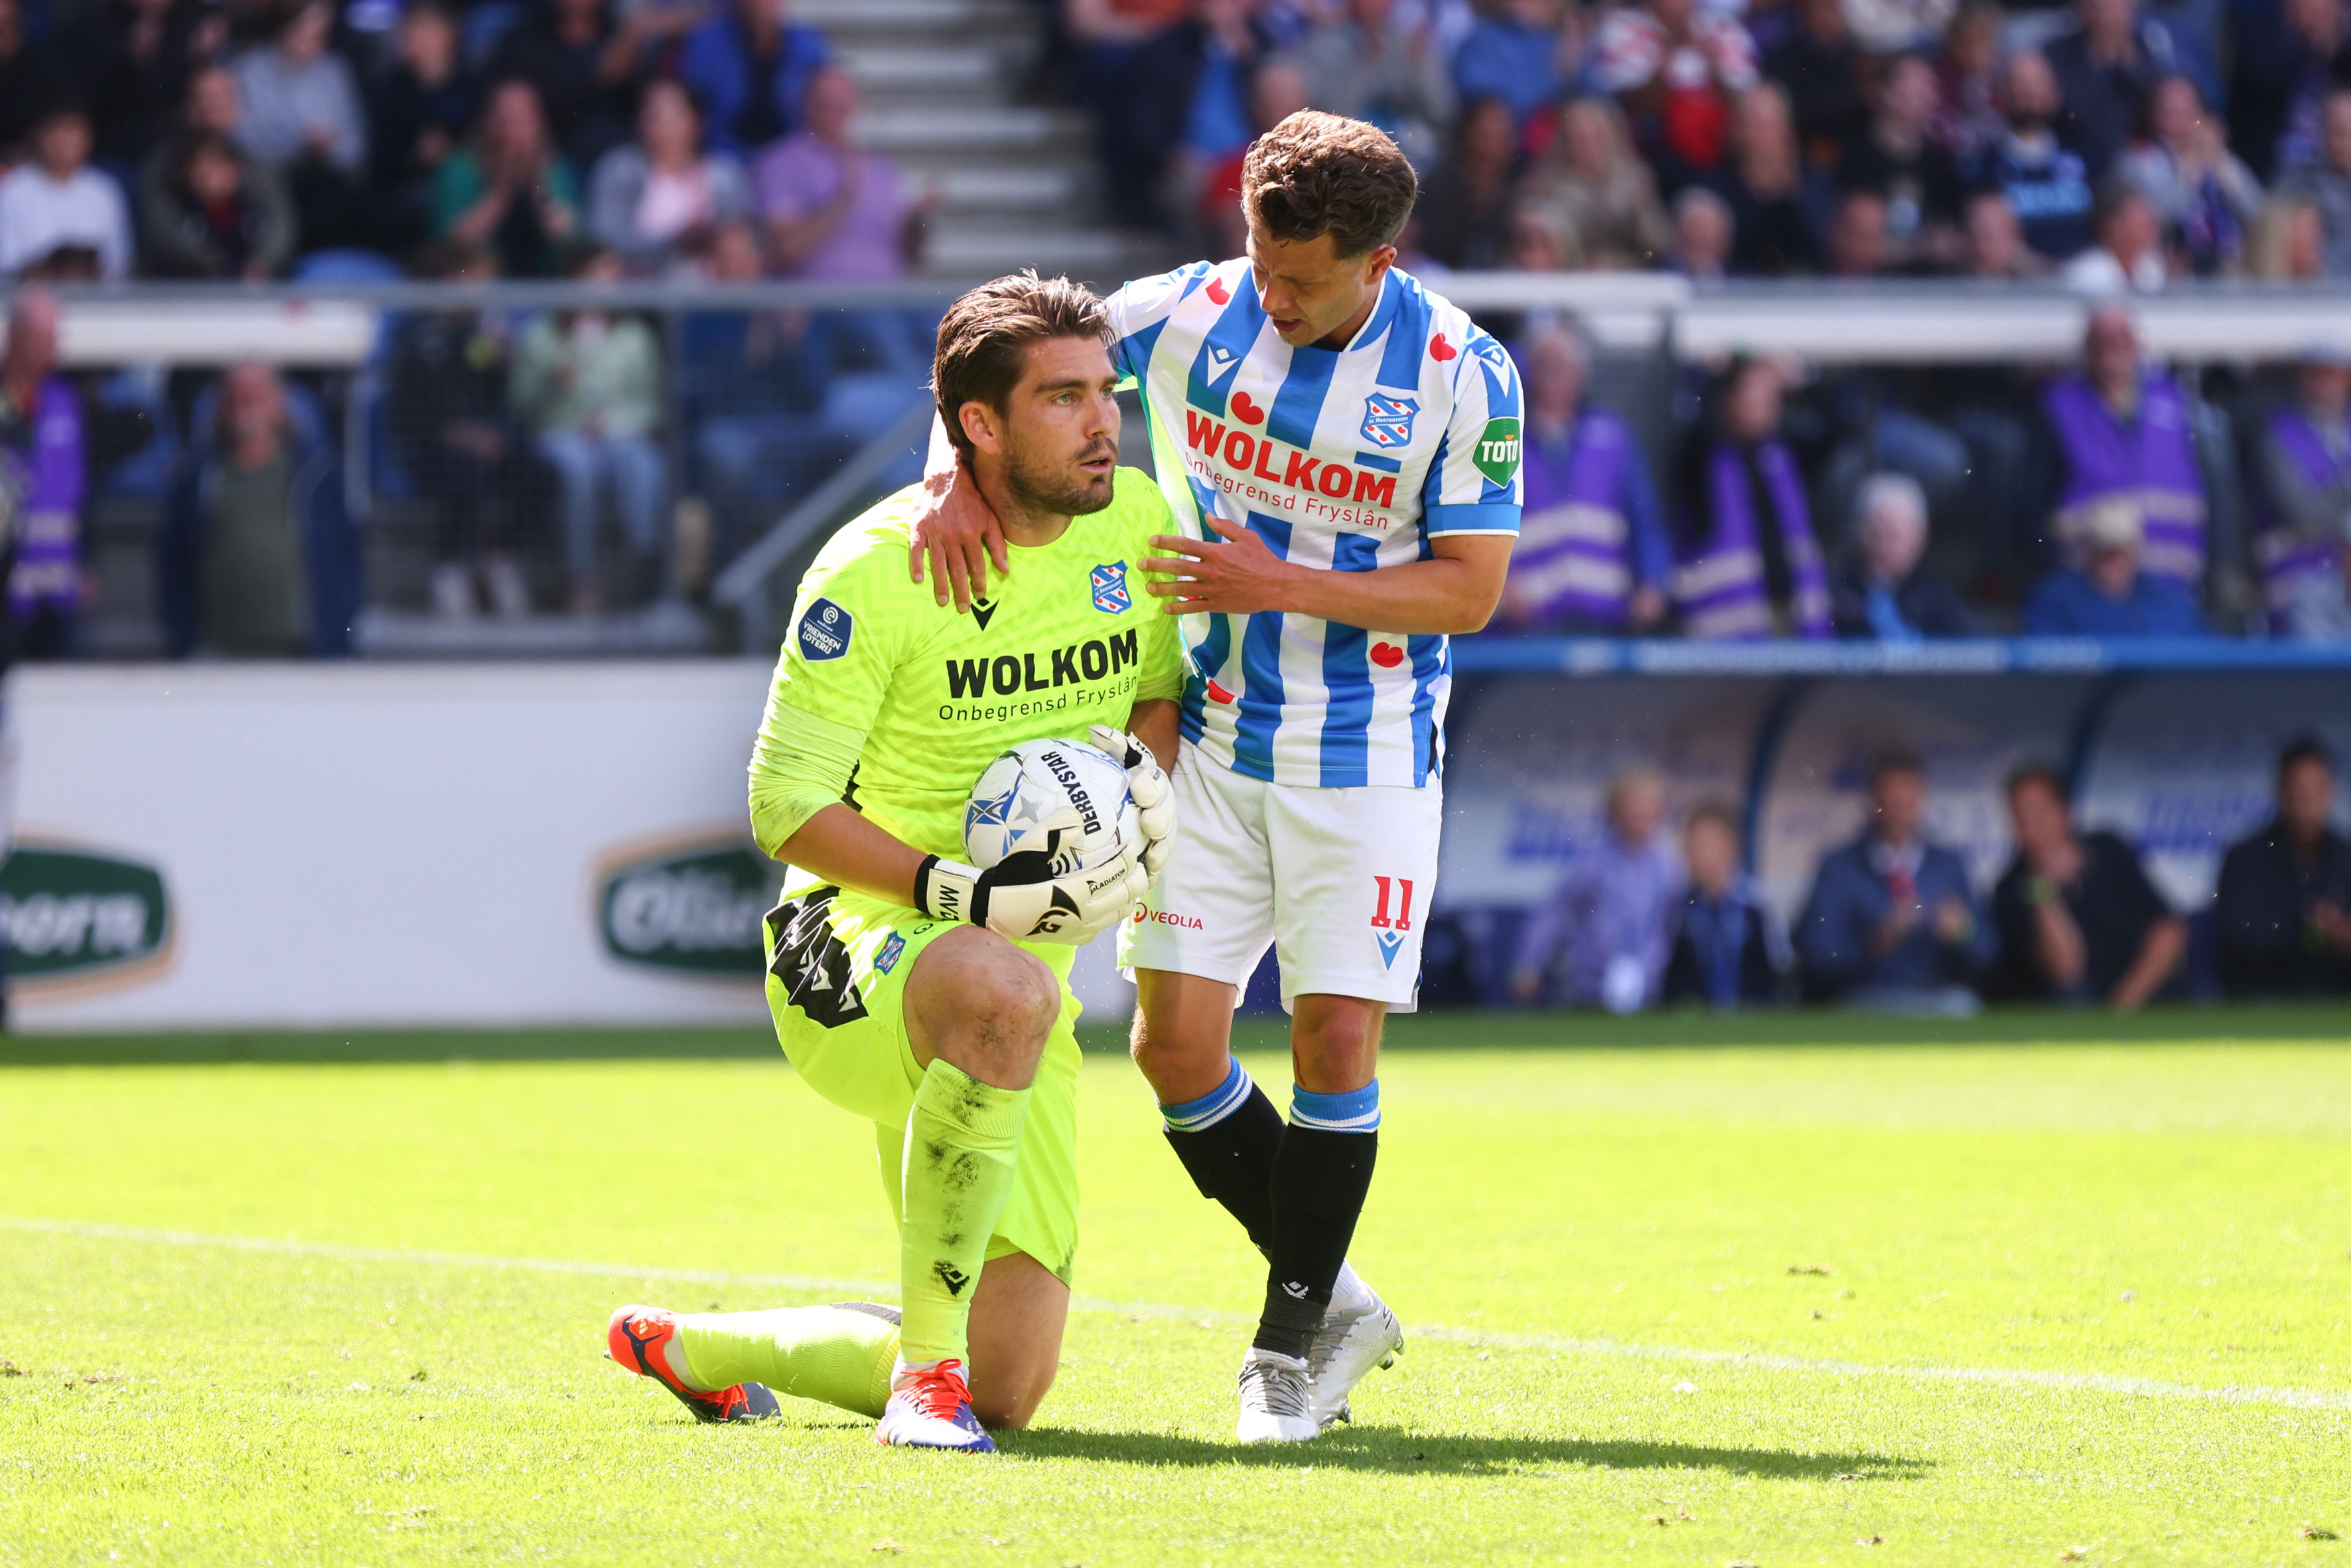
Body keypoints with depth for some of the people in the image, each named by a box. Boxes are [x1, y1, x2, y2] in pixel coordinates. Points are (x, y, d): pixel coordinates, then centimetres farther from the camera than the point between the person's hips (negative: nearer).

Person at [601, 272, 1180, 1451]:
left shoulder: (1136, 520, 0)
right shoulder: (875, 570, -16)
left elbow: (1160, 683, 18)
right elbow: (785, 806, -15)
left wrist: (1149, 767, -7)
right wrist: (962, 896, -28)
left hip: (1026, 964, 6)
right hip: (855, 950, -6)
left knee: (1010, 1387, 4)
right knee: (1006, 991, -45)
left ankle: (692, 1349, 29)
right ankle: (926, 1369, -34)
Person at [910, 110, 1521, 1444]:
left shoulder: (1463, 373, -12)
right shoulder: (1191, 315, -6)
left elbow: (1470, 588, -11)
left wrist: (1281, 585, -20)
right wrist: (959, 481, -17)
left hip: (1367, 760, -3)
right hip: (1211, 744, 3)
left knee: (1337, 1037, -8)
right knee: (1175, 1043, -3)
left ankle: (1295, 1338, 10)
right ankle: (1329, 1298, 16)